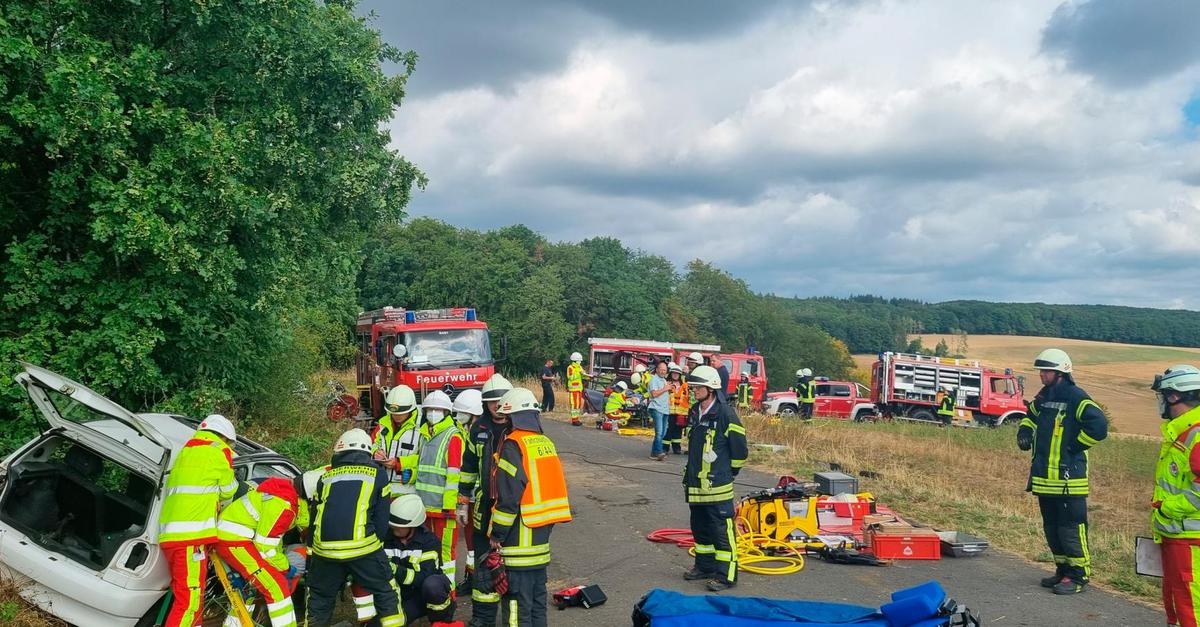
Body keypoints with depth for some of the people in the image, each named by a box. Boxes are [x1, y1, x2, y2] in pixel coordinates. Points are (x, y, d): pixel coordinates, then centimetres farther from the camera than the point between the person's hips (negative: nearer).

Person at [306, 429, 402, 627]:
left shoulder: (325, 477, 19)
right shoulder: (377, 473, 11)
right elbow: (381, 519, 8)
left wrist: (312, 550, 36)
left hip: (325, 548, 2)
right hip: (363, 545, -2)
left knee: (320, 599, 19)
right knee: (385, 593, 12)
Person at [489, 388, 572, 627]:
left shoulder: (513, 445, -15)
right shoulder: (545, 443, 10)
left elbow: (508, 497, -19)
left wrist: (497, 535, -9)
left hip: (520, 539, -8)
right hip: (542, 535, 8)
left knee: (517, 603, -2)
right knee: (537, 597, 18)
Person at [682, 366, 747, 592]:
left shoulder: (725, 414, -14)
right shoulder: (693, 413, 10)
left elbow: (740, 450, -8)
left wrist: (728, 472, 2)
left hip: (718, 487, -8)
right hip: (696, 484, 8)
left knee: (722, 530, -4)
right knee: (700, 527, 18)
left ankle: (726, 575, 1)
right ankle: (705, 566, 32)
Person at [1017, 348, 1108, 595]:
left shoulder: (1076, 397, -13)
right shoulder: (1043, 396, 14)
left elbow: (1099, 426, -22)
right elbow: (1031, 416, 32)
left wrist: (1074, 445, -15)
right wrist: (1024, 432, 12)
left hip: (1068, 477, -9)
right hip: (1044, 476, 9)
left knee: (1071, 528, -4)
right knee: (1051, 527, 16)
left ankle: (1079, 575, 7)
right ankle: (1063, 569, 28)